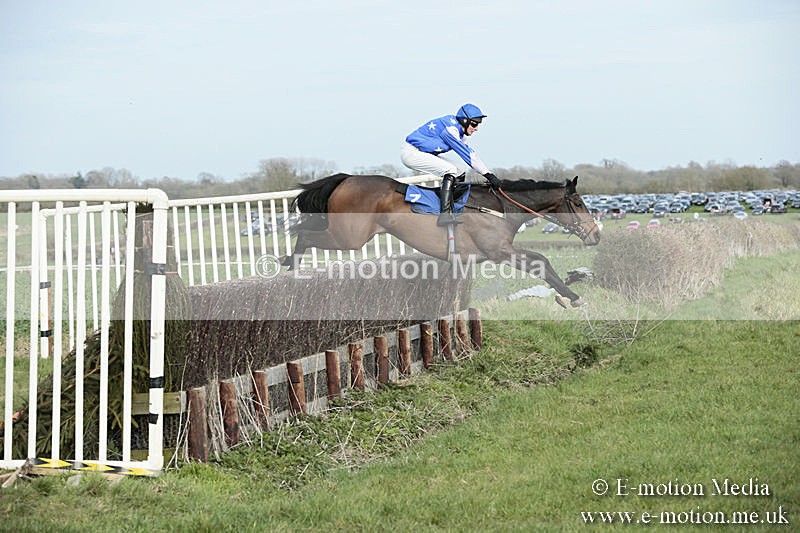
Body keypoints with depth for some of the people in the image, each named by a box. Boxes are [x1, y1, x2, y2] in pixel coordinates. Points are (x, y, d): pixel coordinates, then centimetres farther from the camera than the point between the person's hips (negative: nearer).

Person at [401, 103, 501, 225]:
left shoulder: (459, 132, 8)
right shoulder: (450, 129, -23)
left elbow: (469, 153, 11)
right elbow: (468, 155, -22)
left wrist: (488, 175, 6)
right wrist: (489, 175, -18)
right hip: (411, 153, -11)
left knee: (459, 174, 7)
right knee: (450, 171, -23)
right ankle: (444, 215, -28)